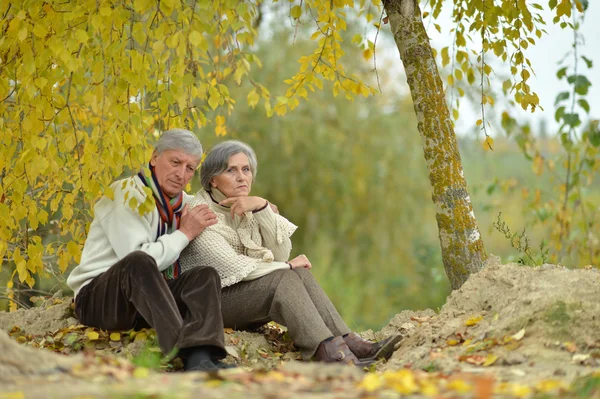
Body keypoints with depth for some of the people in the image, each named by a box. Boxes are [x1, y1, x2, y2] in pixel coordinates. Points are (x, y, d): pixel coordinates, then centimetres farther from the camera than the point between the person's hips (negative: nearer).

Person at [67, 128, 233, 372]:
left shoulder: (182, 203, 12)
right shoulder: (126, 195, -11)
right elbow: (138, 262, -21)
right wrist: (185, 234, -13)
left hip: (148, 297, 7)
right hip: (97, 298, -7)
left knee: (206, 275, -19)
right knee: (137, 262, -37)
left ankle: (201, 358, -47)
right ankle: (183, 350, -55)